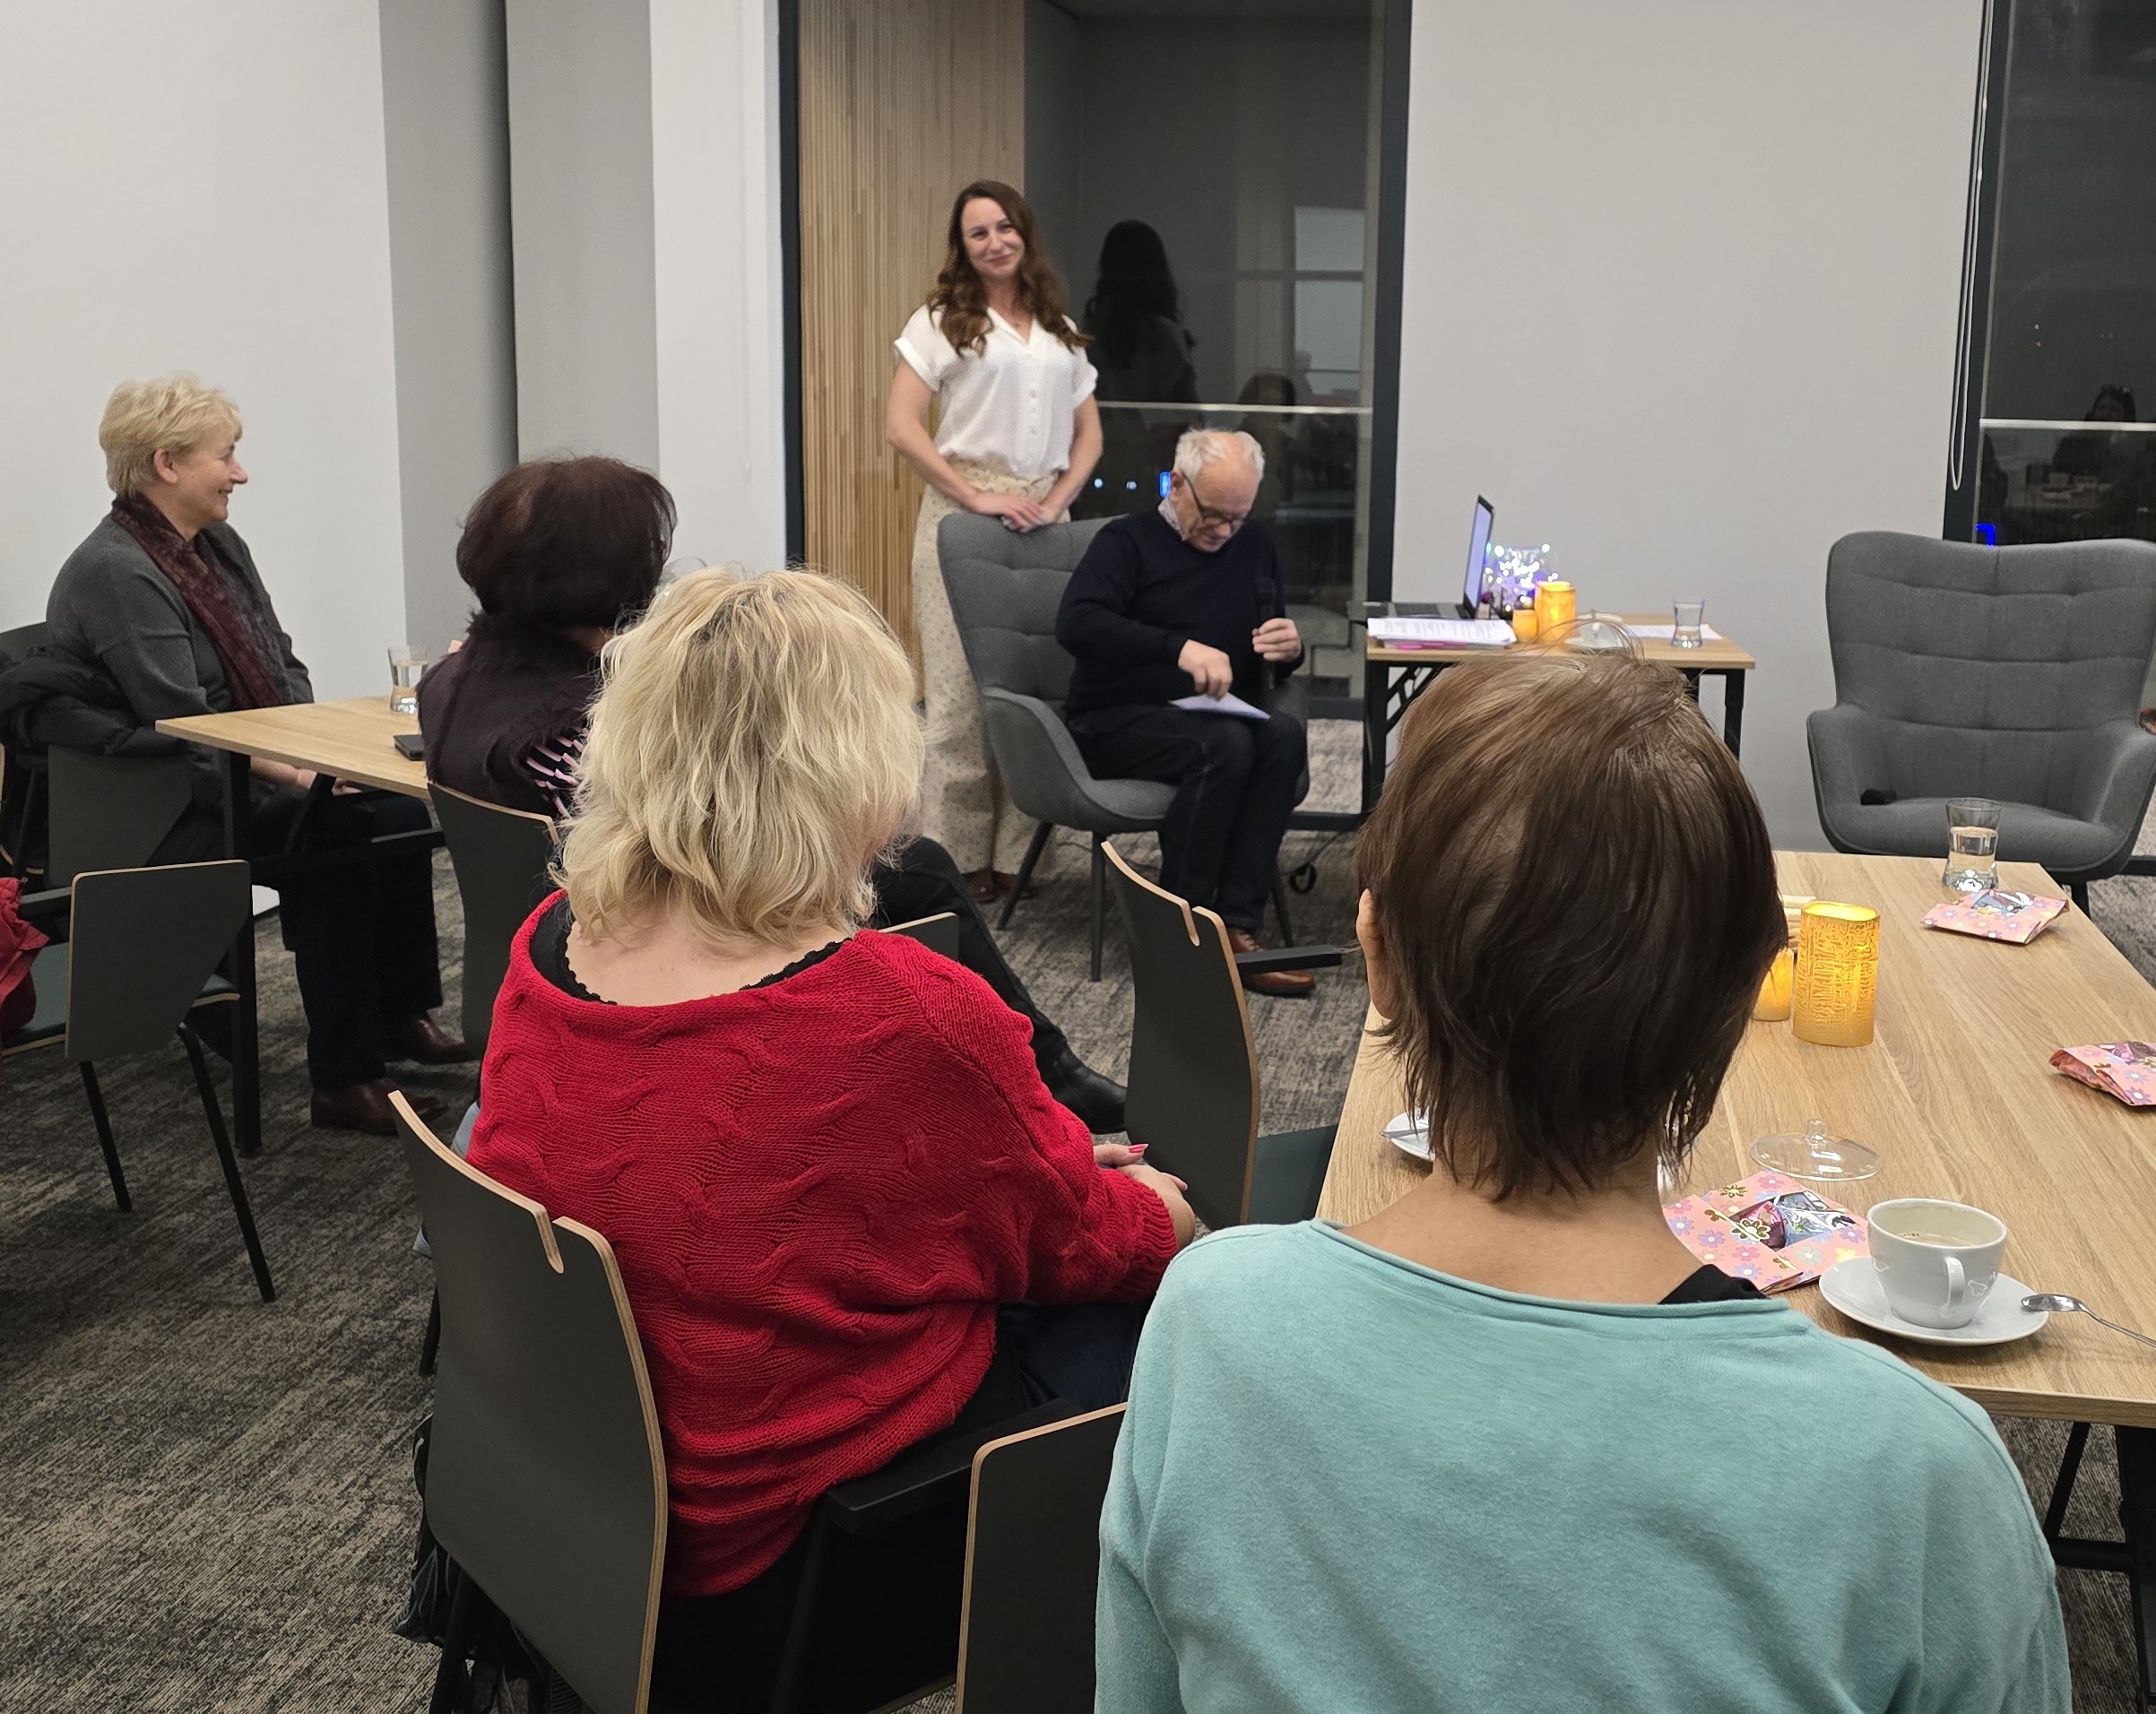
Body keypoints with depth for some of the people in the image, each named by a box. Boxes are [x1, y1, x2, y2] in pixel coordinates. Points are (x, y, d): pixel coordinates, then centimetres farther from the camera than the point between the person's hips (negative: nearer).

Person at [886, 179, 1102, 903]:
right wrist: (978, 496, -13)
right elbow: (901, 426, -6)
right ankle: (958, 855, 3)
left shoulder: (1060, 331, 17)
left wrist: (1057, 501, -2)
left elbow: (1088, 435, 17)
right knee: (962, 688, -4)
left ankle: (1018, 850, 11)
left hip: (1043, 517, 4)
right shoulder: (942, 321, 4)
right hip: (965, 511, -4)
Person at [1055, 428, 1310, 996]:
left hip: (1213, 719, 5)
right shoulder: (1128, 540, 0)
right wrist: (1179, 647, -33)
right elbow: (1076, 623, -20)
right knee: (1225, 743, -33)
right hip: (1116, 722, -5)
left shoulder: (1253, 547, 17)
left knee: (1284, 733, -27)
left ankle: (1235, 926, -30)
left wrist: (1289, 649, -3)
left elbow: (1271, 669, 24)